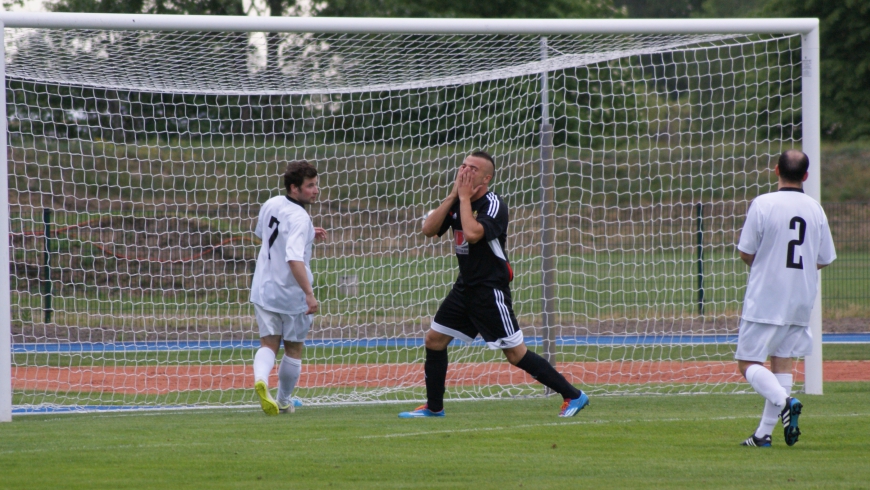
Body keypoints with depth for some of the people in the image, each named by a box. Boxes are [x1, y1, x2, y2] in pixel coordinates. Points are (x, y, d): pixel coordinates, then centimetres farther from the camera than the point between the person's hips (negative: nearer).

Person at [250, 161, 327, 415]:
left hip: (264, 289, 6)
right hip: (291, 295, -6)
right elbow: (294, 258, -35)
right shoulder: (299, 219, -22)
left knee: (268, 344, 4)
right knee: (293, 348, 13)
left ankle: (261, 378, -26)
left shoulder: (271, 204, 2)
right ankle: (284, 401, 25)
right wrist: (309, 293, -38)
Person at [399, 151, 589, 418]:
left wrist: (465, 198, -20)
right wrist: (453, 196, -9)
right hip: (465, 287, 8)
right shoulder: (457, 203, 7)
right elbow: (428, 229, -3)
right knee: (434, 339, 9)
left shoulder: (493, 205, -16)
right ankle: (433, 407, 23)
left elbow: (472, 233, -32)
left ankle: (573, 396, -4)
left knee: (516, 354, -10)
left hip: (491, 291, -8)